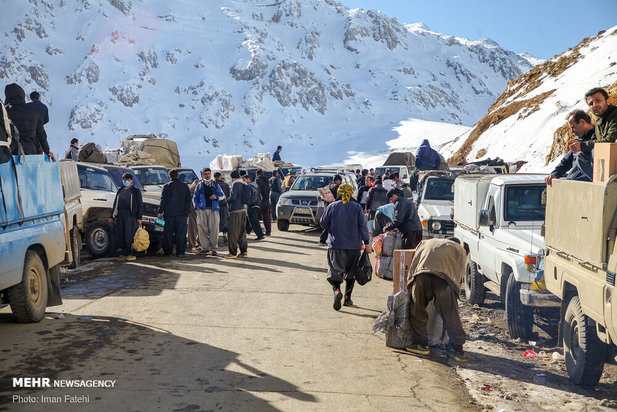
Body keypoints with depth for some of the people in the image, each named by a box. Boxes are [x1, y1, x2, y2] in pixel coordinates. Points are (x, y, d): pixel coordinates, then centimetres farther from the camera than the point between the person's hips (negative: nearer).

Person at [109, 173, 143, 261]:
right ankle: (124, 253, 11)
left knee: (129, 235, -9)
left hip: (130, 215, -5)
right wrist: (112, 216, 18)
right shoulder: (120, 191, 20)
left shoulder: (136, 191, 5)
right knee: (121, 235, 3)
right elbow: (115, 204, 23)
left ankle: (130, 254, -2)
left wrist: (139, 217, -7)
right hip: (120, 215, 5)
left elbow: (140, 205, 1)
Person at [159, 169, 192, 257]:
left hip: (168, 213, 0)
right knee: (181, 234, 2)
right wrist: (187, 213, 10)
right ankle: (180, 252, -1)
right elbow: (188, 200, 6)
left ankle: (167, 251, 12)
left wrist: (160, 212, 1)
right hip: (181, 214, 1)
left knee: (168, 234, 8)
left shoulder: (166, 186, 1)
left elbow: (163, 200, -2)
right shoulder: (185, 186, 6)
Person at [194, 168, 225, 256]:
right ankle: (205, 248, 4)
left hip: (213, 209, -1)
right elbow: (195, 197, 17)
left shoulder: (215, 185, 15)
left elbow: (222, 195, 14)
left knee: (214, 228, -7)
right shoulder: (200, 185, 16)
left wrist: (216, 197, -7)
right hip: (202, 210, 1)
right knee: (202, 228, -4)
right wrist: (197, 206, 1)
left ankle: (214, 248, -2)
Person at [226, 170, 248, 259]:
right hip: (243, 209, 8)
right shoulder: (243, 184, 14)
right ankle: (244, 251, 14)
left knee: (233, 232, -4)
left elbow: (233, 197, -17)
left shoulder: (235, 184, -9)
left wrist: (227, 202, 3)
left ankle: (233, 253, -2)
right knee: (242, 232, 12)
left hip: (236, 210, -8)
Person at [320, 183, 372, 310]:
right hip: (354, 245, 1)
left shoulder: (332, 207, -2)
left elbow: (323, 223, 3)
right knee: (351, 271, 16)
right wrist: (366, 243, -1)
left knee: (335, 271, 2)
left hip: (336, 244, -1)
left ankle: (337, 290, -25)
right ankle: (347, 298, 15)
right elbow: (363, 226, -5)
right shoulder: (357, 207, -1)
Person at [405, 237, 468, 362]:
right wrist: (456, 286, 30)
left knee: (417, 312, 15)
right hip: (444, 278, -1)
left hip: (421, 276, 1)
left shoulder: (425, 242, 39)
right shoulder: (459, 249, 33)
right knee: (451, 316, 5)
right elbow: (461, 273, 21)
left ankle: (422, 345, 17)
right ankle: (458, 350, 4)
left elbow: (412, 266, 30)